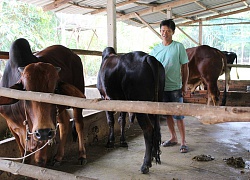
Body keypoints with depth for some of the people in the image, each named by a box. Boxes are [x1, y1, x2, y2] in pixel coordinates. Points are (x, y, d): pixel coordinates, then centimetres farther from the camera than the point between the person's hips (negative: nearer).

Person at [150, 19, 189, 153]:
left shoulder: (179, 47, -4)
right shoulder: (156, 49, 6)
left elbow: (185, 67, -2)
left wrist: (184, 85, -4)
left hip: (175, 88, -4)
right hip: (161, 87, 4)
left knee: (178, 115, 0)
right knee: (168, 114, 14)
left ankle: (183, 142, 11)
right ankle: (173, 138, 29)